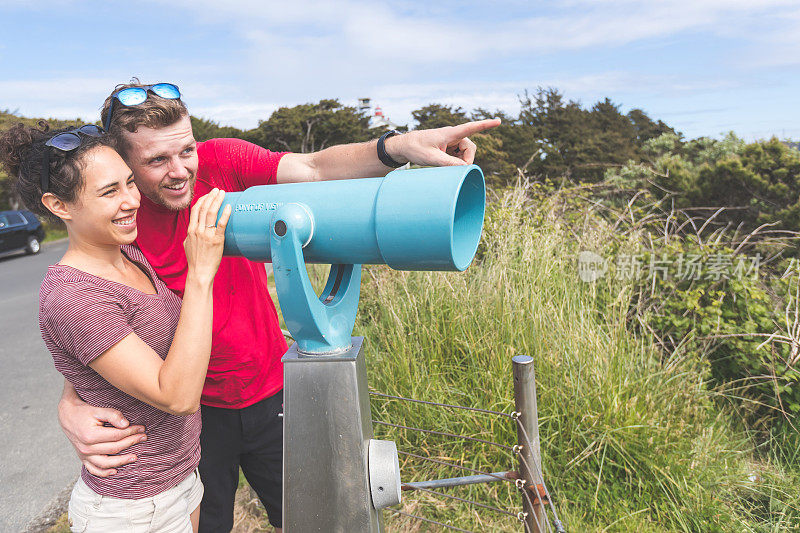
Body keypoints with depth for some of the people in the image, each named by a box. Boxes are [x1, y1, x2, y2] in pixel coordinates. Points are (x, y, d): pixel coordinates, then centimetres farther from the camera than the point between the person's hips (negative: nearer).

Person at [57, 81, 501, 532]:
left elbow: (314, 169, -26)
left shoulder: (222, 161, -13)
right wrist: (71, 406, -30)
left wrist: (396, 147, -43)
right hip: (193, 409, -1)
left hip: (270, 389, 1)